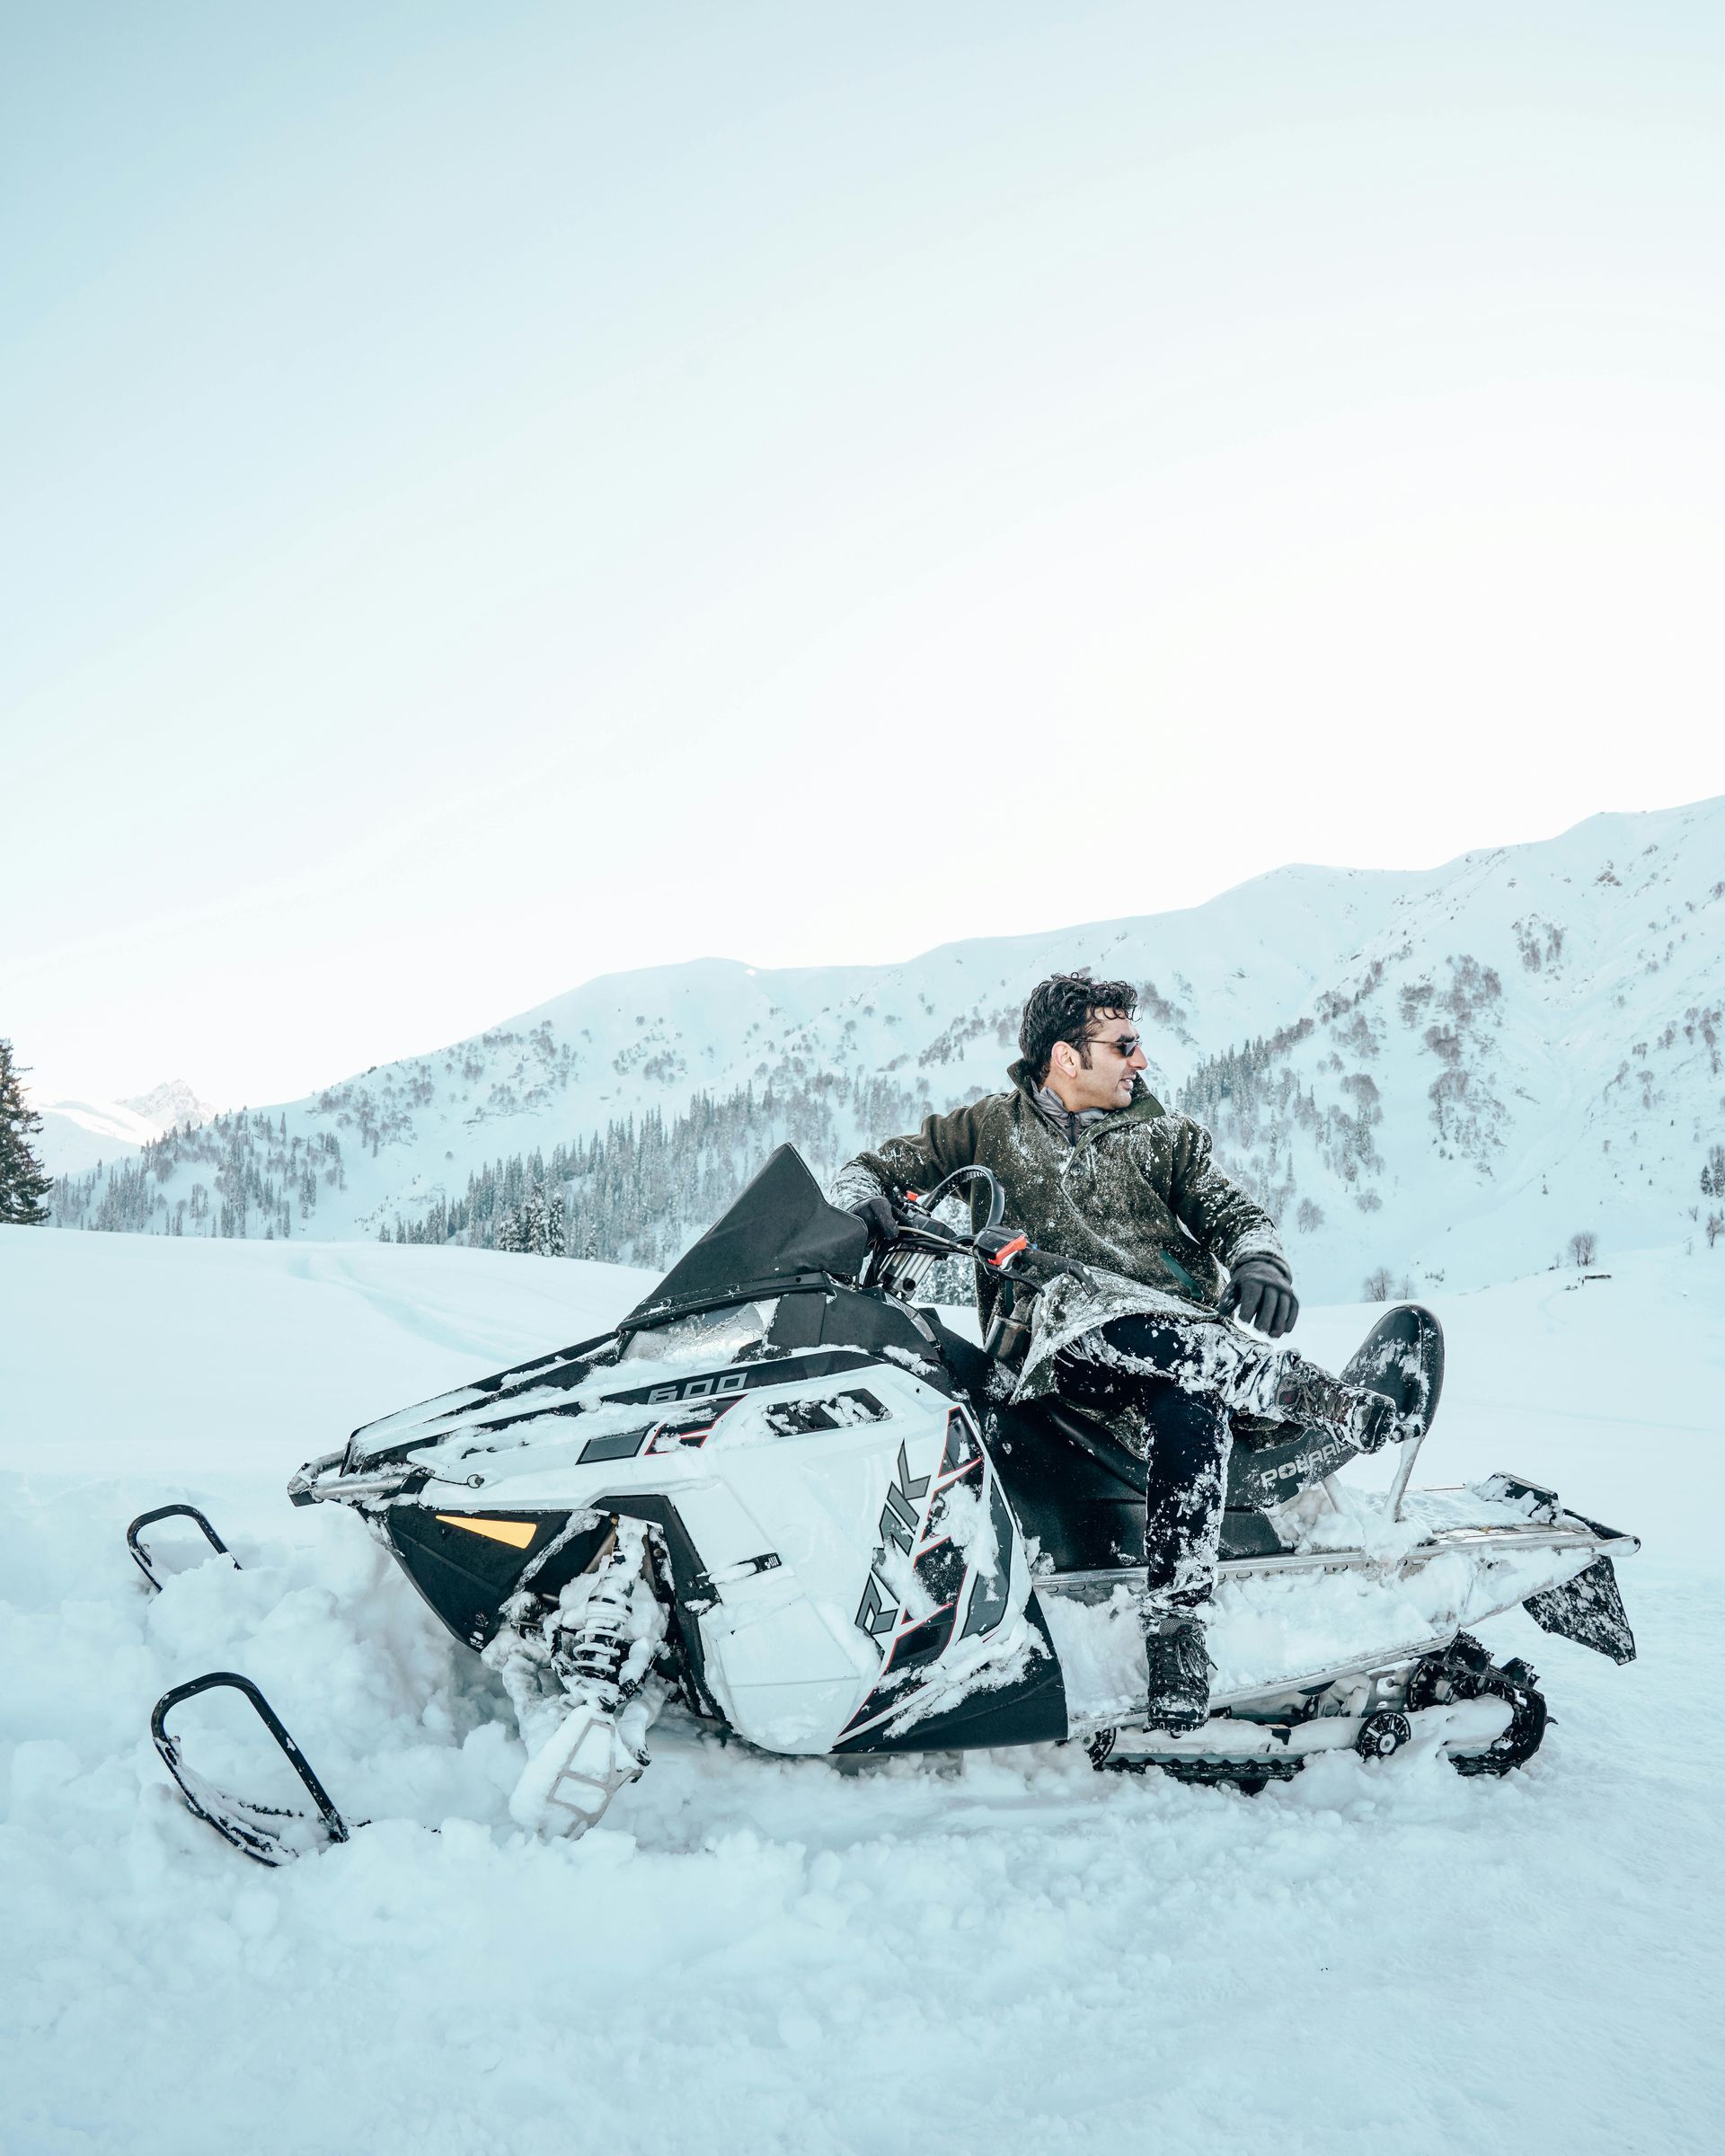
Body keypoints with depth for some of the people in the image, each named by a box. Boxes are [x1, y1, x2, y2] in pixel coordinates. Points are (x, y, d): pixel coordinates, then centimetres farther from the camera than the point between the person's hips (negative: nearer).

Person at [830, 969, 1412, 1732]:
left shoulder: (1165, 1138, 22)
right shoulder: (994, 1127, 18)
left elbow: (1233, 1213, 13)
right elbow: (892, 1160, 21)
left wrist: (1260, 1263, -11)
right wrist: (860, 1194, -3)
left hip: (1185, 1338, 1)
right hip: (1054, 1351, -1)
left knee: (1189, 1412, -36)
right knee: (1076, 1304, -38)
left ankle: (1175, 1634, -36)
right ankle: (1328, 1398, -35)